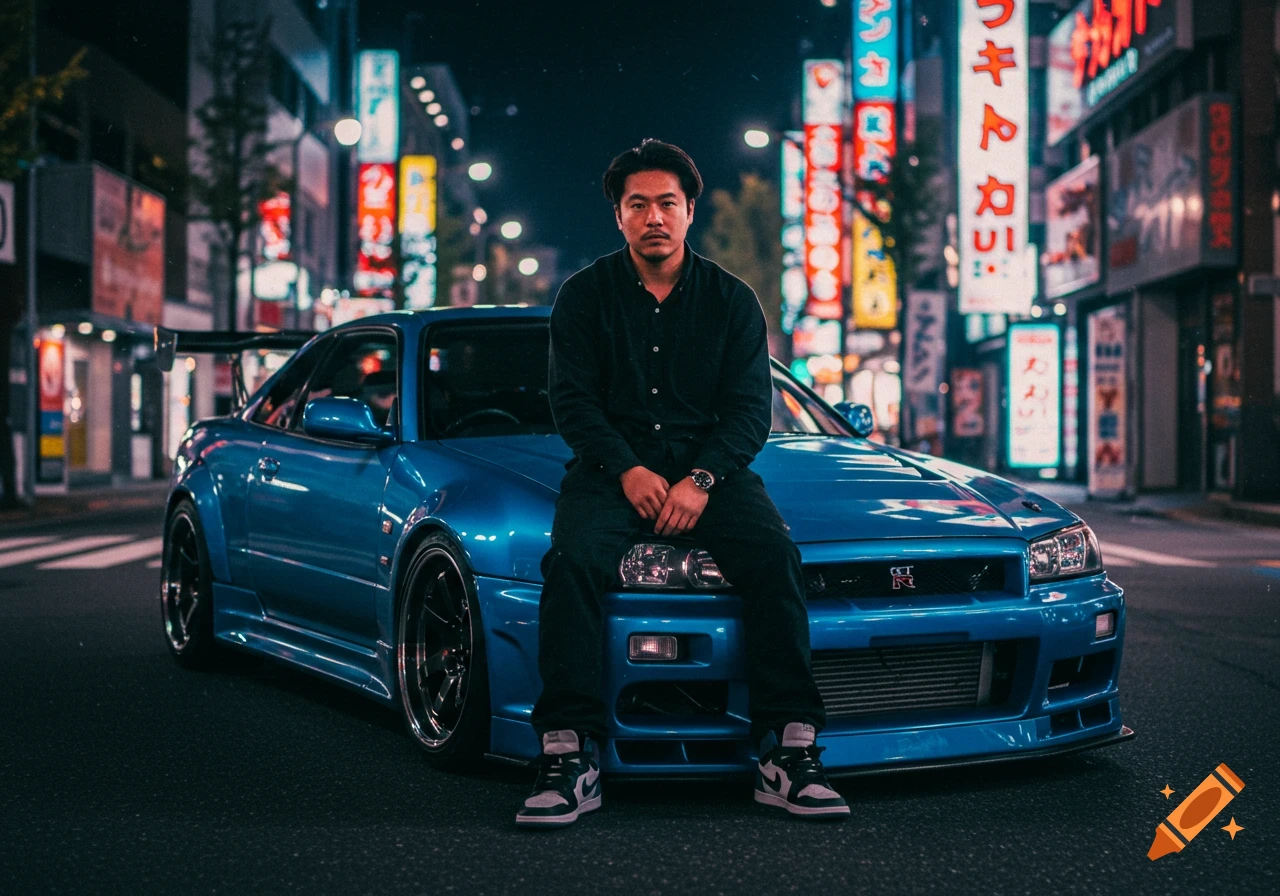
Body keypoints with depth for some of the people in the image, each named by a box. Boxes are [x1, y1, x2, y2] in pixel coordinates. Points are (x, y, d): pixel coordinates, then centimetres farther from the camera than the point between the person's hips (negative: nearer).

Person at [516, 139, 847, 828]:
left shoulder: (732, 300, 10)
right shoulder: (584, 295, 8)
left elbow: (750, 408, 3)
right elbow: (572, 398, 1)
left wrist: (702, 480, -15)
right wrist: (628, 471, -16)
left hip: (710, 467, 1)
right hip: (613, 467, -1)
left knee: (773, 555, -28)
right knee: (574, 559, -32)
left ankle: (789, 756, -28)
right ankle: (569, 758, -32)